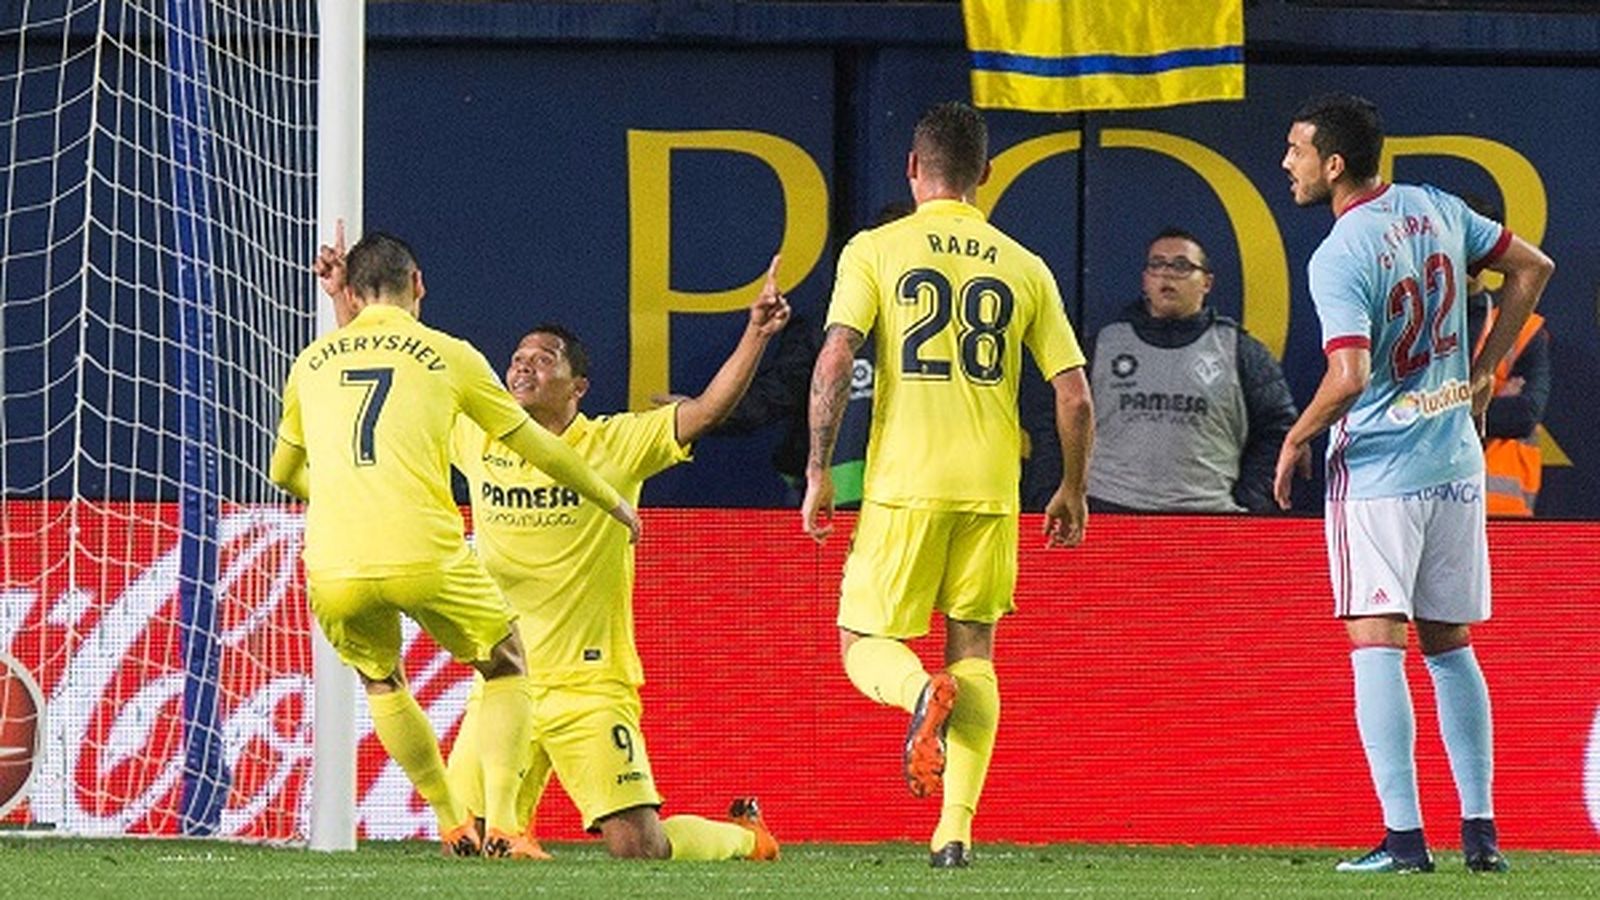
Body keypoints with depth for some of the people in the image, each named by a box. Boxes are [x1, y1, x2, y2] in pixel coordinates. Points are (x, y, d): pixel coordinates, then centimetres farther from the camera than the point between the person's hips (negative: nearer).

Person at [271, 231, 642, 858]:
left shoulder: (312, 361, 17)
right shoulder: (448, 356, 10)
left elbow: (283, 473, 32)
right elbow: (537, 448, 21)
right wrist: (613, 503, 36)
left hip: (332, 568, 2)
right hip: (424, 557, -2)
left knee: (381, 682, 30)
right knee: (506, 667, 21)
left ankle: (452, 824, 24)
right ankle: (500, 823, 6)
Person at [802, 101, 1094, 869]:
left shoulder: (875, 251, 1)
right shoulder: (1023, 267, 8)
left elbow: (835, 360, -11)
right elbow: (1074, 396, 7)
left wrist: (819, 472, -5)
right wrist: (1073, 491, 20)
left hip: (902, 484, -2)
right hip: (991, 488, 2)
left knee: (863, 644, 9)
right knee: (973, 652, 11)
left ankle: (923, 693, -26)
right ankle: (955, 828, -1)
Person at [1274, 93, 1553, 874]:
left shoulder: (1338, 259, -17)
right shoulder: (1434, 211, 5)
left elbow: (1349, 376, -26)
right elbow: (1532, 268, 16)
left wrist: (1295, 440, -9)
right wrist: (1482, 372, 19)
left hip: (1377, 469, -7)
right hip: (1455, 462, 7)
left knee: (1376, 643, -6)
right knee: (1449, 646, 13)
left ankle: (1404, 835, -14)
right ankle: (1480, 831, 12)